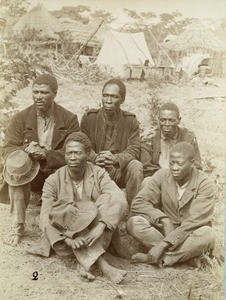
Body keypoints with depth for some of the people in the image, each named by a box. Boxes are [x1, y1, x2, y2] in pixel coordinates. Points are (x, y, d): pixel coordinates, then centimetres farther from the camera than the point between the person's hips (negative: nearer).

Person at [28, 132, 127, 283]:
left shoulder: (99, 174, -4)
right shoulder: (53, 181, -4)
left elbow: (120, 201, -20)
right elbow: (46, 218, -11)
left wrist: (100, 226, -35)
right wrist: (66, 239, -28)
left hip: (98, 237, 0)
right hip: (66, 233, 0)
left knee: (108, 198, -24)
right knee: (67, 211, -30)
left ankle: (87, 262, -27)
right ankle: (103, 265, -35)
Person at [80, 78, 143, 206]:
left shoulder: (130, 120, 1)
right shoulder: (89, 117, 1)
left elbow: (134, 150, -8)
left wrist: (115, 158, -30)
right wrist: (95, 158, -27)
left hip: (120, 172, 0)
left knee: (136, 166, -29)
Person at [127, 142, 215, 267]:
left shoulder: (205, 184, -15)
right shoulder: (161, 176, -7)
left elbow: (195, 221, -24)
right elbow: (138, 203, -12)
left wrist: (165, 244, -32)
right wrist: (161, 219, -28)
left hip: (189, 236, -2)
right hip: (164, 231, 2)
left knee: (208, 234, -35)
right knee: (134, 222, -24)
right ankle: (186, 256, -25)